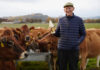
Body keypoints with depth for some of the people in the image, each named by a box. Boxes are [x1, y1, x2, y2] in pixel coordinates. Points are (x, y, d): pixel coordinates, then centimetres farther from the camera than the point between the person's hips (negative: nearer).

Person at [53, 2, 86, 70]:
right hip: (61, 48, 2)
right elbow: (57, 33, 12)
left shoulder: (79, 20, -1)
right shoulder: (61, 20, 6)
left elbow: (83, 34, 5)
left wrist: (78, 42, -13)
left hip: (74, 49, -2)